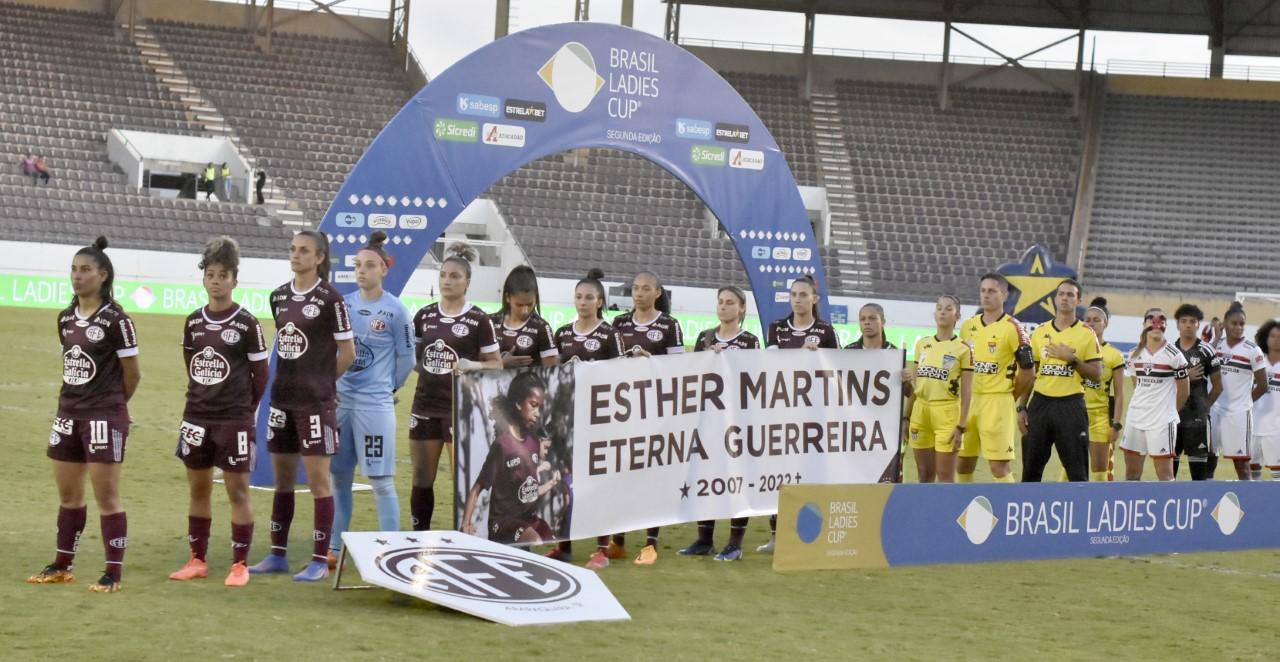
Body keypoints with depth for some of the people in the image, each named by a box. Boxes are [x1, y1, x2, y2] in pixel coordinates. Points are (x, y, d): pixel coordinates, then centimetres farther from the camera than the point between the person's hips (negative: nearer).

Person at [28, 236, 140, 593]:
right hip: (68, 413, 7)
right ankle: (62, 566, 23)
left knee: (106, 495, -5)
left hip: (104, 416, -7)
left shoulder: (115, 320, -12)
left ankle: (113, 573, 1)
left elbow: (132, 374, -6)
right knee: (68, 493, 13)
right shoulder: (66, 318, 8)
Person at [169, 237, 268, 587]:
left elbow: (261, 374, -3)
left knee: (237, 489, -1)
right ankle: (198, 560, 20)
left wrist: (242, 410, 4)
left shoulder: (247, 324, -8)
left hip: (234, 421, -5)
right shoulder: (193, 322, 5)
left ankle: (240, 564, 5)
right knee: (198, 488, 11)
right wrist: (205, 398, 12)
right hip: (196, 417, 5)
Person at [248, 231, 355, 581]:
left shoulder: (329, 299, -9)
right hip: (282, 399, 6)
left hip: (315, 402, -6)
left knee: (318, 478, -3)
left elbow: (347, 352, -5)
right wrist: (294, 378, 10)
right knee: (282, 477, 13)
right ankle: (277, 554, 21)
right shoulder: (279, 296, 9)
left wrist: (320, 380, 4)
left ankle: (320, 560, 2)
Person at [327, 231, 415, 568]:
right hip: (339, 400, 5)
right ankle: (333, 550, 18)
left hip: (375, 404, -5)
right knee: (338, 477, 10)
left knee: (381, 480, -4)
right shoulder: (343, 304, 5)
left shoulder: (395, 310, -6)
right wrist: (331, 384, 5)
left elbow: (406, 358, 1)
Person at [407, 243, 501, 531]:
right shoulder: (424, 315, 8)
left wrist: (474, 366, -19)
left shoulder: (478, 320, -5)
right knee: (422, 479, 8)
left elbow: (497, 364, -1)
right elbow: (410, 352, 21)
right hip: (425, 406, 4)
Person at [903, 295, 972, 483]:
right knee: (924, 474, 9)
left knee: (945, 475, -3)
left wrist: (961, 427, -11)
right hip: (921, 411, 5)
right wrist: (906, 418, 12)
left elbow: (967, 392, -5)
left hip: (947, 413, -5)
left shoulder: (963, 349, -3)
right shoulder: (922, 344, 11)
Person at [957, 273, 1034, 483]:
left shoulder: (1012, 328, -7)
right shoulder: (968, 326, 12)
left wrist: (1008, 397, 1)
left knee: (999, 465, -8)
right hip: (969, 400, 6)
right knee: (962, 463, 9)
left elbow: (1028, 371, -7)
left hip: (997, 403, -6)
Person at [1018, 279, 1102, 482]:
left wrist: (1071, 359, -15)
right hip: (1041, 403, 3)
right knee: (1031, 467, 6)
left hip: (1071, 405, -3)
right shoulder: (1040, 332, 10)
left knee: (1077, 470, -3)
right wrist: (1022, 407, 6)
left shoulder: (1086, 334, 0)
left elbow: (1096, 374, -3)